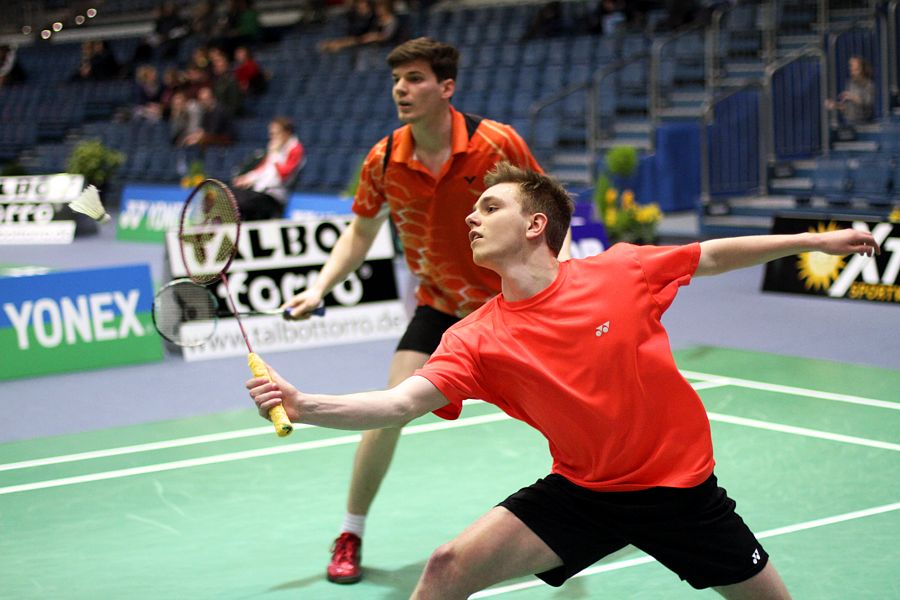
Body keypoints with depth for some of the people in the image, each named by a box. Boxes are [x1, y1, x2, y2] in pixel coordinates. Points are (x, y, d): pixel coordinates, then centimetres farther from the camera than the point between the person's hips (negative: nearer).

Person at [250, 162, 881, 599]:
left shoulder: (621, 271, -13)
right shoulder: (478, 337, -12)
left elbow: (714, 255, 3)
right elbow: (398, 403, -22)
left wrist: (816, 240, 7)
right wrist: (302, 404, -37)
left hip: (680, 485, 0)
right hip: (581, 492, 1)